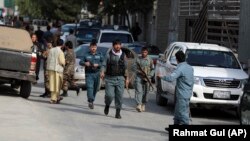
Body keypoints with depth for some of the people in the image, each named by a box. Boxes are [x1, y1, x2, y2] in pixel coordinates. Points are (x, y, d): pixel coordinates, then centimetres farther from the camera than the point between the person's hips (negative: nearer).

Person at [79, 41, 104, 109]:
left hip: (97, 73, 2)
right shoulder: (86, 55, 9)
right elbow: (81, 62, 7)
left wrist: (98, 65, -16)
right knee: (90, 87, -16)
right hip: (89, 73, -2)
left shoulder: (99, 55, 11)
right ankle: (90, 101, -24)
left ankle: (92, 101, 25)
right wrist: (85, 63, -14)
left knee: (95, 88, 8)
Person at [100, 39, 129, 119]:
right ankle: (107, 106, 21)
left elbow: (125, 68, 16)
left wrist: (126, 78, 14)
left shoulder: (123, 55, 10)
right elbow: (104, 65, 1)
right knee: (109, 95, -10)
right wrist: (102, 72, -17)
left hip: (120, 78, 2)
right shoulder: (109, 55, 3)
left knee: (119, 96, -4)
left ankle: (118, 112, 5)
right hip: (110, 78, -2)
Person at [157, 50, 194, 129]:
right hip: (188, 93, 9)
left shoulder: (180, 68, -19)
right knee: (178, 112, 19)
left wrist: (161, 76, -13)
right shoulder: (190, 67, 9)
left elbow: (170, 78, -27)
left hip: (182, 95, -9)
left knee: (183, 112, -7)